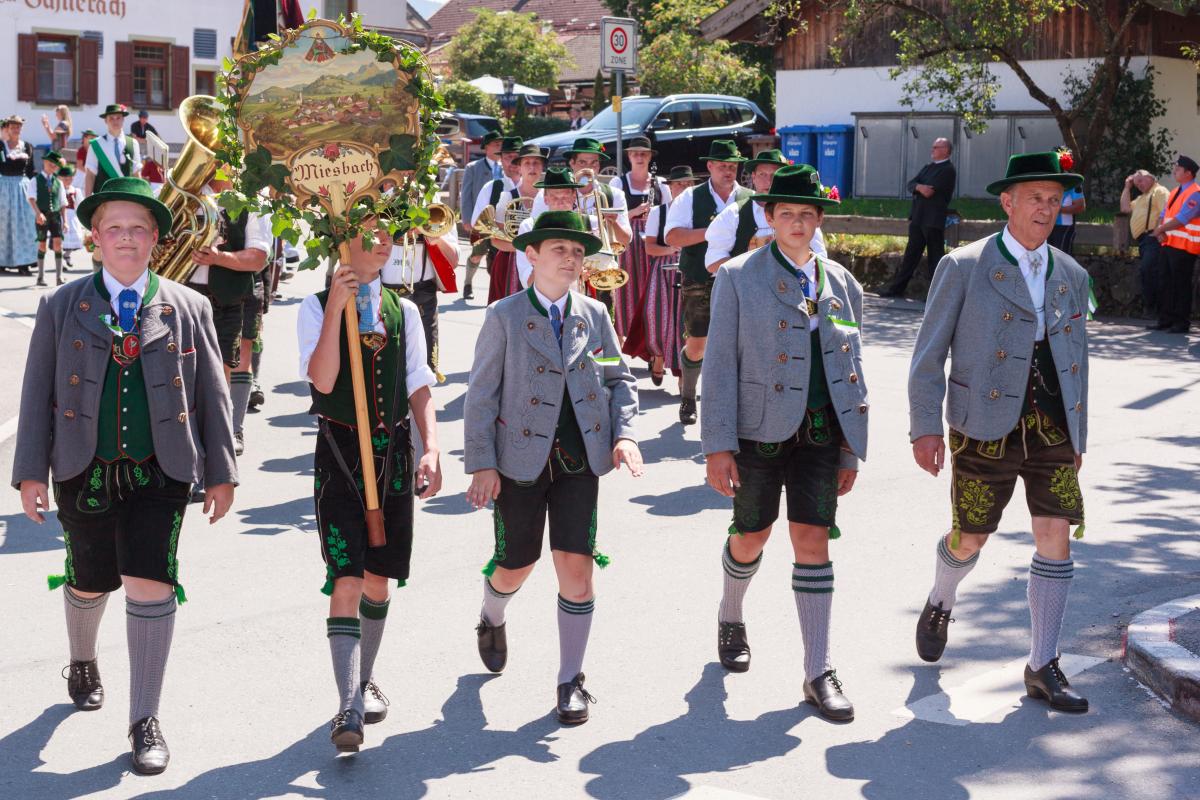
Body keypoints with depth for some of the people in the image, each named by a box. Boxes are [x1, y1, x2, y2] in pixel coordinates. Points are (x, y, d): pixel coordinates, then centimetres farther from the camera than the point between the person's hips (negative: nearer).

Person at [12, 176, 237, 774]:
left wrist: (220, 472, 6)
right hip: (84, 473, 1)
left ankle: (145, 722, -1)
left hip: (159, 473, -1)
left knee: (150, 583, -11)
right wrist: (31, 472, -1)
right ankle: (83, 664, 48)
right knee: (88, 582, 16)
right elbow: (37, 393, 4)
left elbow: (211, 393, 7)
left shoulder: (188, 308, 4)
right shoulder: (60, 308, 4)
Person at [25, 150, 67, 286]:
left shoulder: (58, 182, 11)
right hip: (42, 216, -2)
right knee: (42, 244, 4)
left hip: (56, 215, 2)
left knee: (58, 243, -8)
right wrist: (38, 213, -25)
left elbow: (62, 203, 13)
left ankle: (59, 276, -4)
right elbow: (31, 198, -10)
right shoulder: (35, 180, 2)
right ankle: (41, 276, 13)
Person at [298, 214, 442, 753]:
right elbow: (322, 380, -15)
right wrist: (336, 308, -21)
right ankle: (349, 707, -14)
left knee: (379, 579, 12)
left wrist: (431, 449, -4)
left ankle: (365, 680, 31)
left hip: (393, 453, 4)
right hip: (340, 452, -4)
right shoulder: (316, 307, -1)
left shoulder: (404, 311, 10)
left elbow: (419, 387, 9)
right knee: (346, 582, -12)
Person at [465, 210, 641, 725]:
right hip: (521, 460, -2)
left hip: (580, 458, 2)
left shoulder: (594, 315, 7)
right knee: (516, 565, 10)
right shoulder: (504, 316, -2)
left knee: (576, 568, -7)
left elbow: (620, 379, 13)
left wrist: (624, 433, -4)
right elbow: (482, 394, -3)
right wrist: (482, 465, -8)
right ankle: (492, 620, 47)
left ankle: (571, 682, 9)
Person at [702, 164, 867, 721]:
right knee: (751, 536, 11)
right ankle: (731, 618, 42)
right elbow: (720, 363, -5)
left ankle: (818, 674, 2)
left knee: (813, 541, -4)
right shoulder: (738, 278, -2)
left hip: (820, 431, 2)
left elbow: (852, 371, 14)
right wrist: (718, 445, -11)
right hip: (759, 429, -2)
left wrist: (852, 450, 11)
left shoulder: (843, 285, 9)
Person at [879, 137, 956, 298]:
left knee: (935, 257, -1)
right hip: (918, 218, 8)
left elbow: (931, 191, -17)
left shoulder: (948, 170, -9)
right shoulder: (928, 167, 18)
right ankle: (897, 288, 16)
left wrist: (918, 188, 1)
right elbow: (911, 185, 8)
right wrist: (919, 187, -14)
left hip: (934, 220, -8)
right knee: (910, 254, 11)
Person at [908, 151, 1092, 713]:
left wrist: (1078, 434, 17)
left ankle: (1043, 667, 8)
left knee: (1057, 537, -3)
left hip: (1052, 428, 4)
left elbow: (1076, 358, 18)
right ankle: (940, 604, 41)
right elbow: (929, 353, -4)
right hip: (986, 428, -3)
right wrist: (924, 427, -10)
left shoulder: (1071, 276, 10)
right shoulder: (964, 268, -4)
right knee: (970, 538, 7)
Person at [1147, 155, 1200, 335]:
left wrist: (1160, 229, -12)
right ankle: (1166, 319, 15)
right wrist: (1160, 230, -4)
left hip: (1184, 247, -9)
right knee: (1165, 282, 9)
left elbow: (1181, 219, -19)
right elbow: (1164, 214, 15)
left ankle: (1182, 323, 0)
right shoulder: (1175, 192, 17)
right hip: (1169, 244, 9)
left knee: (1181, 285, -5)